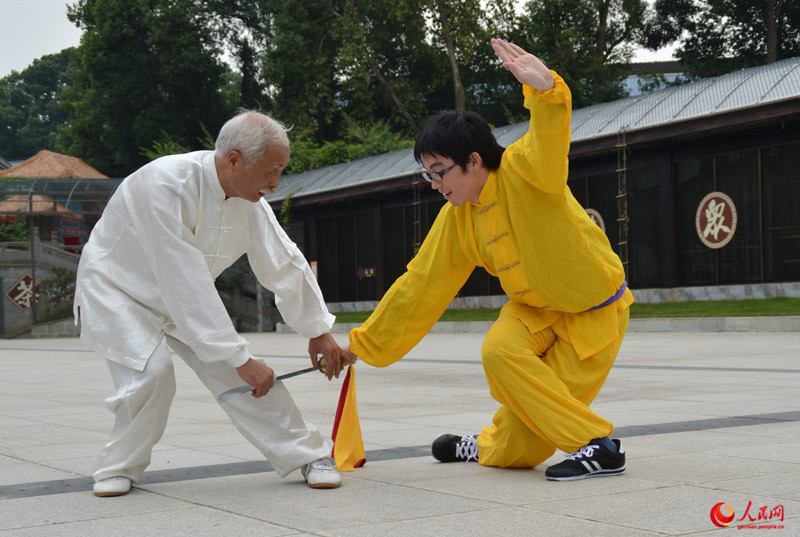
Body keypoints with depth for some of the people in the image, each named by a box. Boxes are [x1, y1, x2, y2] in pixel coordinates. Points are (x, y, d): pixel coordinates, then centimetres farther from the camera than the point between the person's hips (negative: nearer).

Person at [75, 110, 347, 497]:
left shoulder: (250, 202, -13)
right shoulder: (166, 185, -36)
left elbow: (284, 263, 1)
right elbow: (186, 284, -38)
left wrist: (318, 331, 8)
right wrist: (240, 358, -36)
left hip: (181, 302, 6)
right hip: (116, 289, -5)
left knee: (240, 372, -8)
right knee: (151, 372, -26)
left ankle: (307, 454, 6)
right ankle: (119, 466, 0)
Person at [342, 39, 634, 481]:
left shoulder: (522, 170, -24)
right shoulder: (455, 219, -5)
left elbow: (548, 145, -47)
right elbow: (419, 286, 1)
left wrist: (545, 90, -68)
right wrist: (363, 344, 4)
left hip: (594, 311, -6)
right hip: (536, 310, 6)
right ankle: (487, 446, 8)